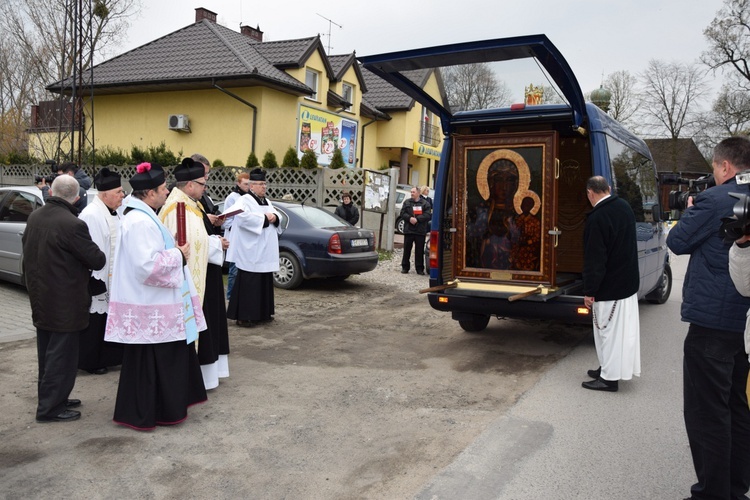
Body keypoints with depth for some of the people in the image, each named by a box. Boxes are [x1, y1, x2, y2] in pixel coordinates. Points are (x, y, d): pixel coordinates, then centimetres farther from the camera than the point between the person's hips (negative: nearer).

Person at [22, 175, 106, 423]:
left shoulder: (34, 217, 2)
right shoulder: (72, 225, -24)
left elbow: (28, 250, 15)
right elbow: (97, 260, -17)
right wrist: (101, 256, 4)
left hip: (40, 298, 8)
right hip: (64, 302, -8)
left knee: (47, 353, 20)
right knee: (62, 356, 3)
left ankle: (50, 397, 33)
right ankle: (50, 408, 11)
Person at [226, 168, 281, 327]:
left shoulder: (267, 202, 18)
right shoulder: (244, 200, -8)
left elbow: (277, 216, 16)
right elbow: (243, 218, -25)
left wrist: (274, 218, -8)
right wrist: (265, 218, -19)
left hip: (266, 251, 8)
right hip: (250, 252, -8)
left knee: (264, 282, 12)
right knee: (249, 283, -7)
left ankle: (262, 313, 21)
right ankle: (243, 316, -2)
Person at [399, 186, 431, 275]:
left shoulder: (425, 204, 5)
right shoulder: (407, 202, 11)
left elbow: (428, 215, -6)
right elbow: (402, 213, 3)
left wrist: (417, 219, -17)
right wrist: (409, 218, -15)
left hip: (420, 231, -1)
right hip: (408, 230, 1)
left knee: (420, 250, 2)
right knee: (407, 249, 4)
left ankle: (419, 268, 10)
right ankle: (405, 267, 12)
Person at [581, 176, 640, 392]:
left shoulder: (597, 218, -24)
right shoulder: (625, 207, 4)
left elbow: (594, 259, -22)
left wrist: (589, 290, -14)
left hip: (610, 287, -9)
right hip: (628, 281, 9)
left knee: (608, 330, 1)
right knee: (624, 328, 16)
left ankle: (609, 377, 10)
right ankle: (609, 369, 31)